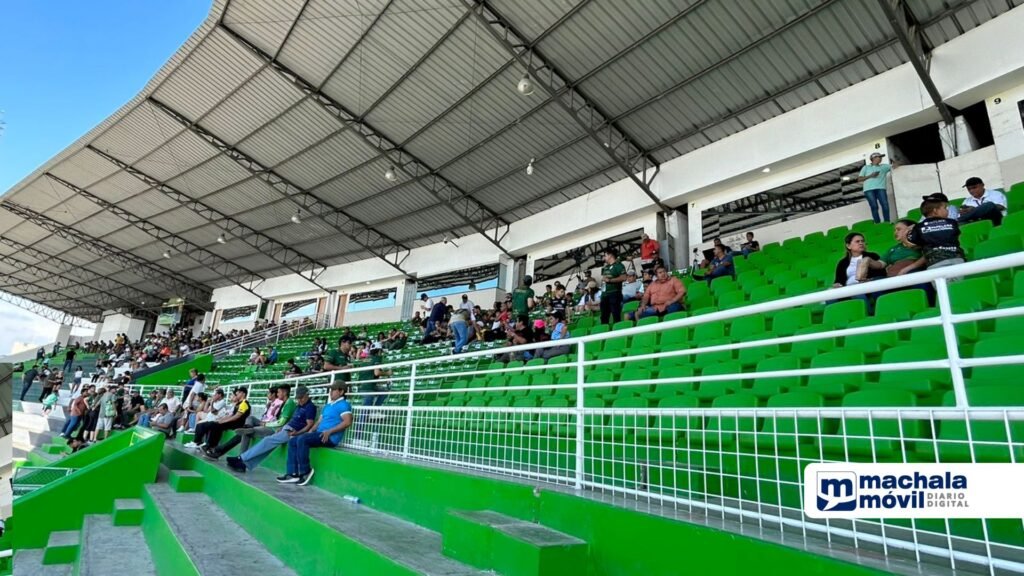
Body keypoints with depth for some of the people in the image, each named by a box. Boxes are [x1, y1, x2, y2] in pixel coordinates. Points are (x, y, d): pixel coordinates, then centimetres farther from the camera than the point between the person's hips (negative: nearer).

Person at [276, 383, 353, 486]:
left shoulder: (343, 404, -6)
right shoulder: (327, 406, 24)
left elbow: (348, 422, -19)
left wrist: (329, 432, -22)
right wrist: (310, 432, 6)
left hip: (330, 437, -10)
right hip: (320, 435, 10)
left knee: (302, 439, -26)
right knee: (292, 441, 1)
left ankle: (305, 472, -13)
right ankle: (293, 474, -5)